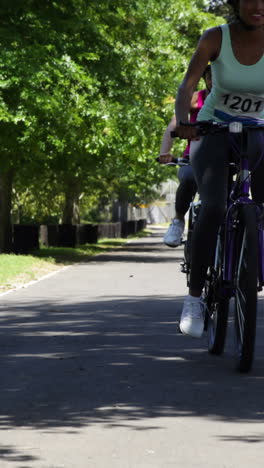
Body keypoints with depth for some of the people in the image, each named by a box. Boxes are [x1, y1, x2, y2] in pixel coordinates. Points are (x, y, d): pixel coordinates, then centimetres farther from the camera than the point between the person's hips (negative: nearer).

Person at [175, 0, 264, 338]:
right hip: (212, 132, -2)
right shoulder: (216, 38, -12)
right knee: (214, 208, -24)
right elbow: (188, 84, -19)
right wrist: (181, 120, -39)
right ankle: (194, 297, -17)